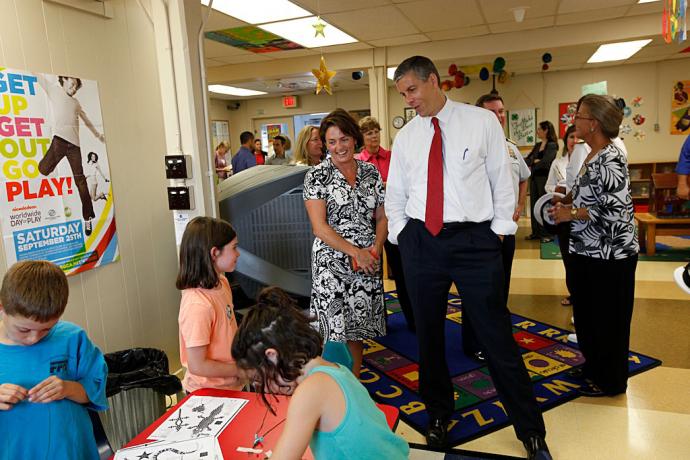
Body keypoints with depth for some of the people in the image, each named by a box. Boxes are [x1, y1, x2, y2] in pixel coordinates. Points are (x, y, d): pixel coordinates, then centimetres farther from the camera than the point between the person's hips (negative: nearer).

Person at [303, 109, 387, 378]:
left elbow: (381, 217, 10)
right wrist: (355, 252, -17)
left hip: (367, 263, 4)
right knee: (335, 333, 0)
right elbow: (320, 227, -11)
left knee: (357, 329, 13)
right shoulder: (317, 176, -5)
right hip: (332, 262, -4)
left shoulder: (371, 172, 7)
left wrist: (375, 248, -8)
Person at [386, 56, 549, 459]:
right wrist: (401, 236, 6)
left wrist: (500, 230, -2)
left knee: (496, 335, 1)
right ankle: (439, 414, 34)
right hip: (420, 241, 4)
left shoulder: (482, 121, 0)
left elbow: (502, 178, 2)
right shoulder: (405, 137, 9)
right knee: (428, 334, 13)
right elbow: (395, 194, 13)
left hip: (475, 239, -3)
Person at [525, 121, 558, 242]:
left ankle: (547, 234, 6)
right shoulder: (537, 145, 14)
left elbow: (546, 162, -18)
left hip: (544, 178, -7)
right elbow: (528, 159, 10)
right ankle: (536, 232, 18)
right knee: (534, 205, 9)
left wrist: (534, 161, -4)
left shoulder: (552, 145, -8)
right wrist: (534, 161, -10)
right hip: (534, 178, 7)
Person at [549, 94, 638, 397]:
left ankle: (610, 381, 23)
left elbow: (617, 209, -25)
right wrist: (567, 203, 2)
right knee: (587, 313, 20)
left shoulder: (610, 159, -19)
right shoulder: (592, 156, 9)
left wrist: (571, 214, -18)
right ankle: (594, 365, 39)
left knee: (608, 318, 6)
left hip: (609, 254, -9)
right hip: (587, 251, 9)